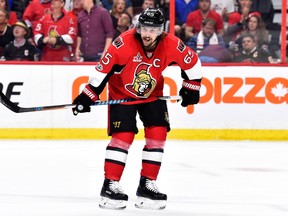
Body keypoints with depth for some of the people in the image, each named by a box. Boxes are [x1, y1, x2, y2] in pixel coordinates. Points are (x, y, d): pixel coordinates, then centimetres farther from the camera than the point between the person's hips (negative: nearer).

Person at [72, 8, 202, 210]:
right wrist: (89, 96, -23)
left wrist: (191, 88, 4)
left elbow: (192, 61, -3)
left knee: (158, 133, -4)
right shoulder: (124, 43, -30)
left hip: (152, 94, 4)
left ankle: (146, 185, 4)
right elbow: (104, 68, -23)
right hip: (121, 92, -4)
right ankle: (110, 186, -7)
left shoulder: (171, 45, -21)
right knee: (123, 136, -13)